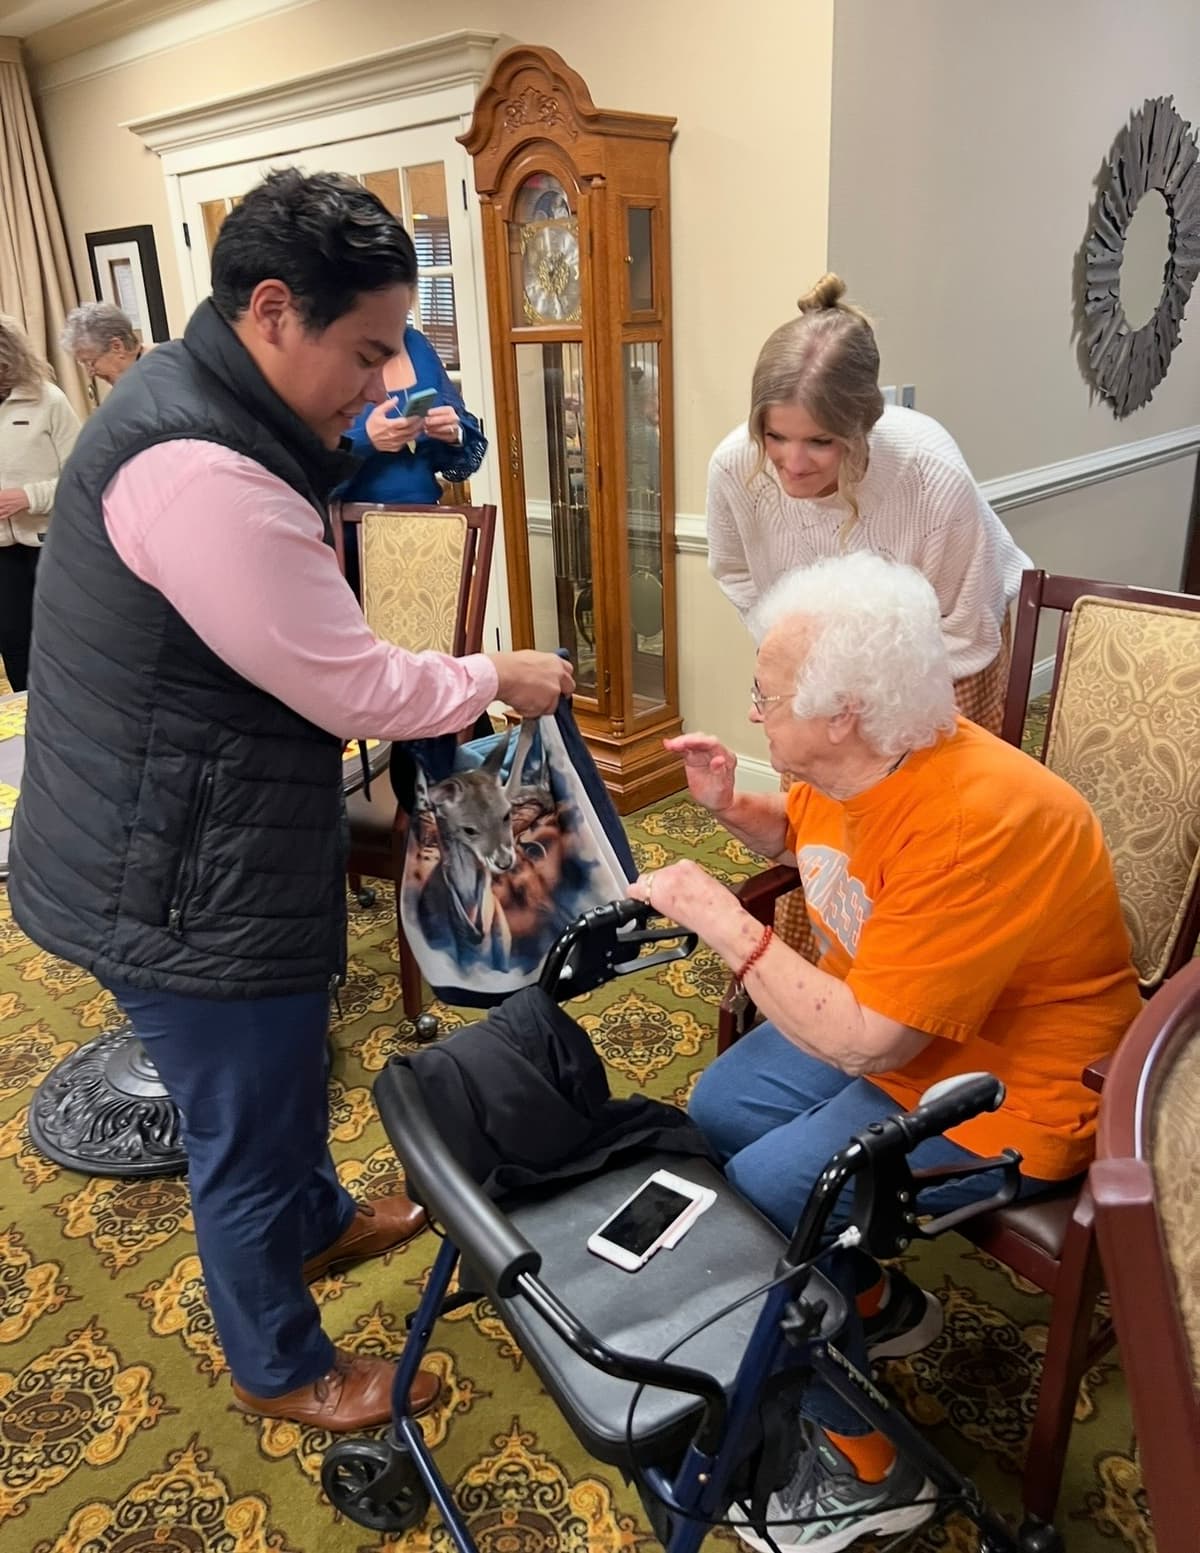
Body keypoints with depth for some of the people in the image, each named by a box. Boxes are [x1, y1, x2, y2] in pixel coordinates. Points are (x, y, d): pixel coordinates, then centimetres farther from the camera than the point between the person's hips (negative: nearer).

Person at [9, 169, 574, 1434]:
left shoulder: (194, 406, 7)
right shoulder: (201, 470, -29)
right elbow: (355, 686, -24)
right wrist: (497, 680, -9)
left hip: (205, 857, 10)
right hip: (186, 892, -10)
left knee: (279, 1074, 30)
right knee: (247, 1130, 11)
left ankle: (319, 1221, 57)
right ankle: (282, 1369, 37)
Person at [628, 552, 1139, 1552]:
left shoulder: (980, 823, -35)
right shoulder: (853, 768, -8)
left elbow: (863, 1041, -33)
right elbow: (804, 834, 17)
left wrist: (720, 918, -27)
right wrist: (731, 806, -3)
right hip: (881, 1025, 9)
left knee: (763, 1199, -15)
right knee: (716, 1111, 8)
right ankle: (875, 1303, 29)